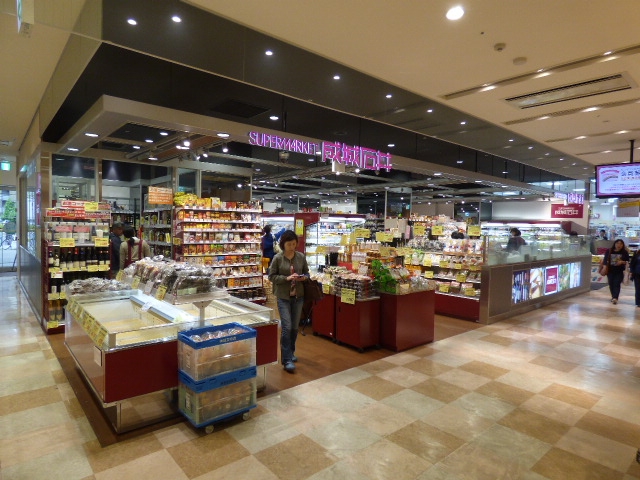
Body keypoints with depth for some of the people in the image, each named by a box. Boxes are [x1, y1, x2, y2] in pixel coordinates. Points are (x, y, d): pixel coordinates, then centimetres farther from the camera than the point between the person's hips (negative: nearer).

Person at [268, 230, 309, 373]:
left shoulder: (301, 257, 0)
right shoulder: (277, 258, -7)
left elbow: (307, 273, 10)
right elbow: (271, 276, -6)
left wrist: (304, 278, -13)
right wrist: (287, 278, -19)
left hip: (298, 296, 3)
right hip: (283, 297, -3)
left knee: (295, 327, 14)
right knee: (286, 327, -7)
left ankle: (290, 353, 34)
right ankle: (287, 360, 2)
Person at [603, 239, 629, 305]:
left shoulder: (625, 252, -1)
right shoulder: (609, 251, 2)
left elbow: (627, 261, 2)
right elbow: (605, 260, 8)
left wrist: (622, 262, -18)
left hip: (619, 271, -2)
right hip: (610, 271, 2)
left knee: (617, 284, -10)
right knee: (611, 284, 8)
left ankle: (615, 298, -16)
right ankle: (613, 296, 23)